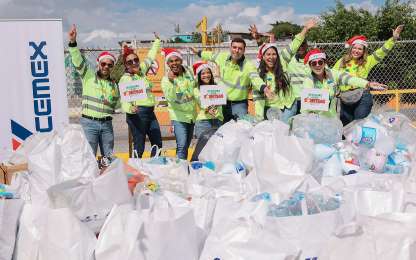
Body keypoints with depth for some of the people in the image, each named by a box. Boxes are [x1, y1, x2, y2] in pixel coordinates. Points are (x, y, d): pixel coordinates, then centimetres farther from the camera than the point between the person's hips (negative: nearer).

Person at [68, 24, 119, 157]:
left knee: (109, 158, 9)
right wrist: (73, 42, -22)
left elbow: (118, 105, 25)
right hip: (89, 123, -4)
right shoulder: (88, 76, 3)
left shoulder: (114, 85, 15)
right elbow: (78, 61, -11)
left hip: (106, 124, 4)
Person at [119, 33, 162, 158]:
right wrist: (130, 108, -37)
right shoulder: (125, 78, -6)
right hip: (137, 113, -8)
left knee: (158, 144, 8)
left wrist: (157, 42, 43)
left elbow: (150, 58, 32)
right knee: (139, 147, -10)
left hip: (150, 112, 8)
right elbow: (124, 100, -15)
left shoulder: (141, 71, 13)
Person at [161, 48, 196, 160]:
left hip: (192, 115, 5)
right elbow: (171, 99, -28)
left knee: (186, 146, 16)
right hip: (179, 117, -5)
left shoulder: (189, 72, 0)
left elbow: (195, 87, 17)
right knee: (182, 146, -16)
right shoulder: (166, 79, -13)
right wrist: (171, 82, -41)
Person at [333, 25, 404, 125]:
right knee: (345, 125, 8)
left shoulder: (367, 61, 6)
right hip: (345, 99, 3)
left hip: (362, 98, -2)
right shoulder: (342, 61, 12)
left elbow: (382, 51, 0)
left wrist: (394, 38, -8)